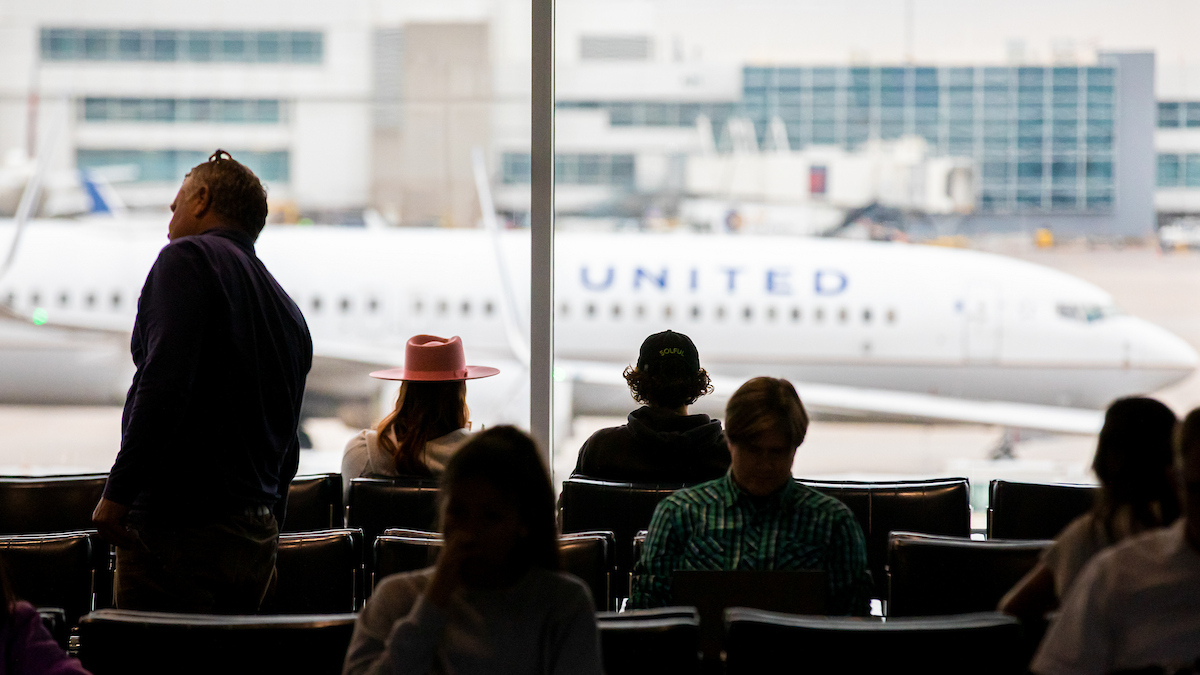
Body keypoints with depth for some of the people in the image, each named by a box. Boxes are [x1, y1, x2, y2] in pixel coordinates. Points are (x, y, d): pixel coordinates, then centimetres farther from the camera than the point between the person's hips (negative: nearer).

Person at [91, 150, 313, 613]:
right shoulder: (289, 314, 21)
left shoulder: (188, 258, -4)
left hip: (179, 527, -8)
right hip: (256, 536, 8)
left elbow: (165, 383, -18)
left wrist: (118, 492, -16)